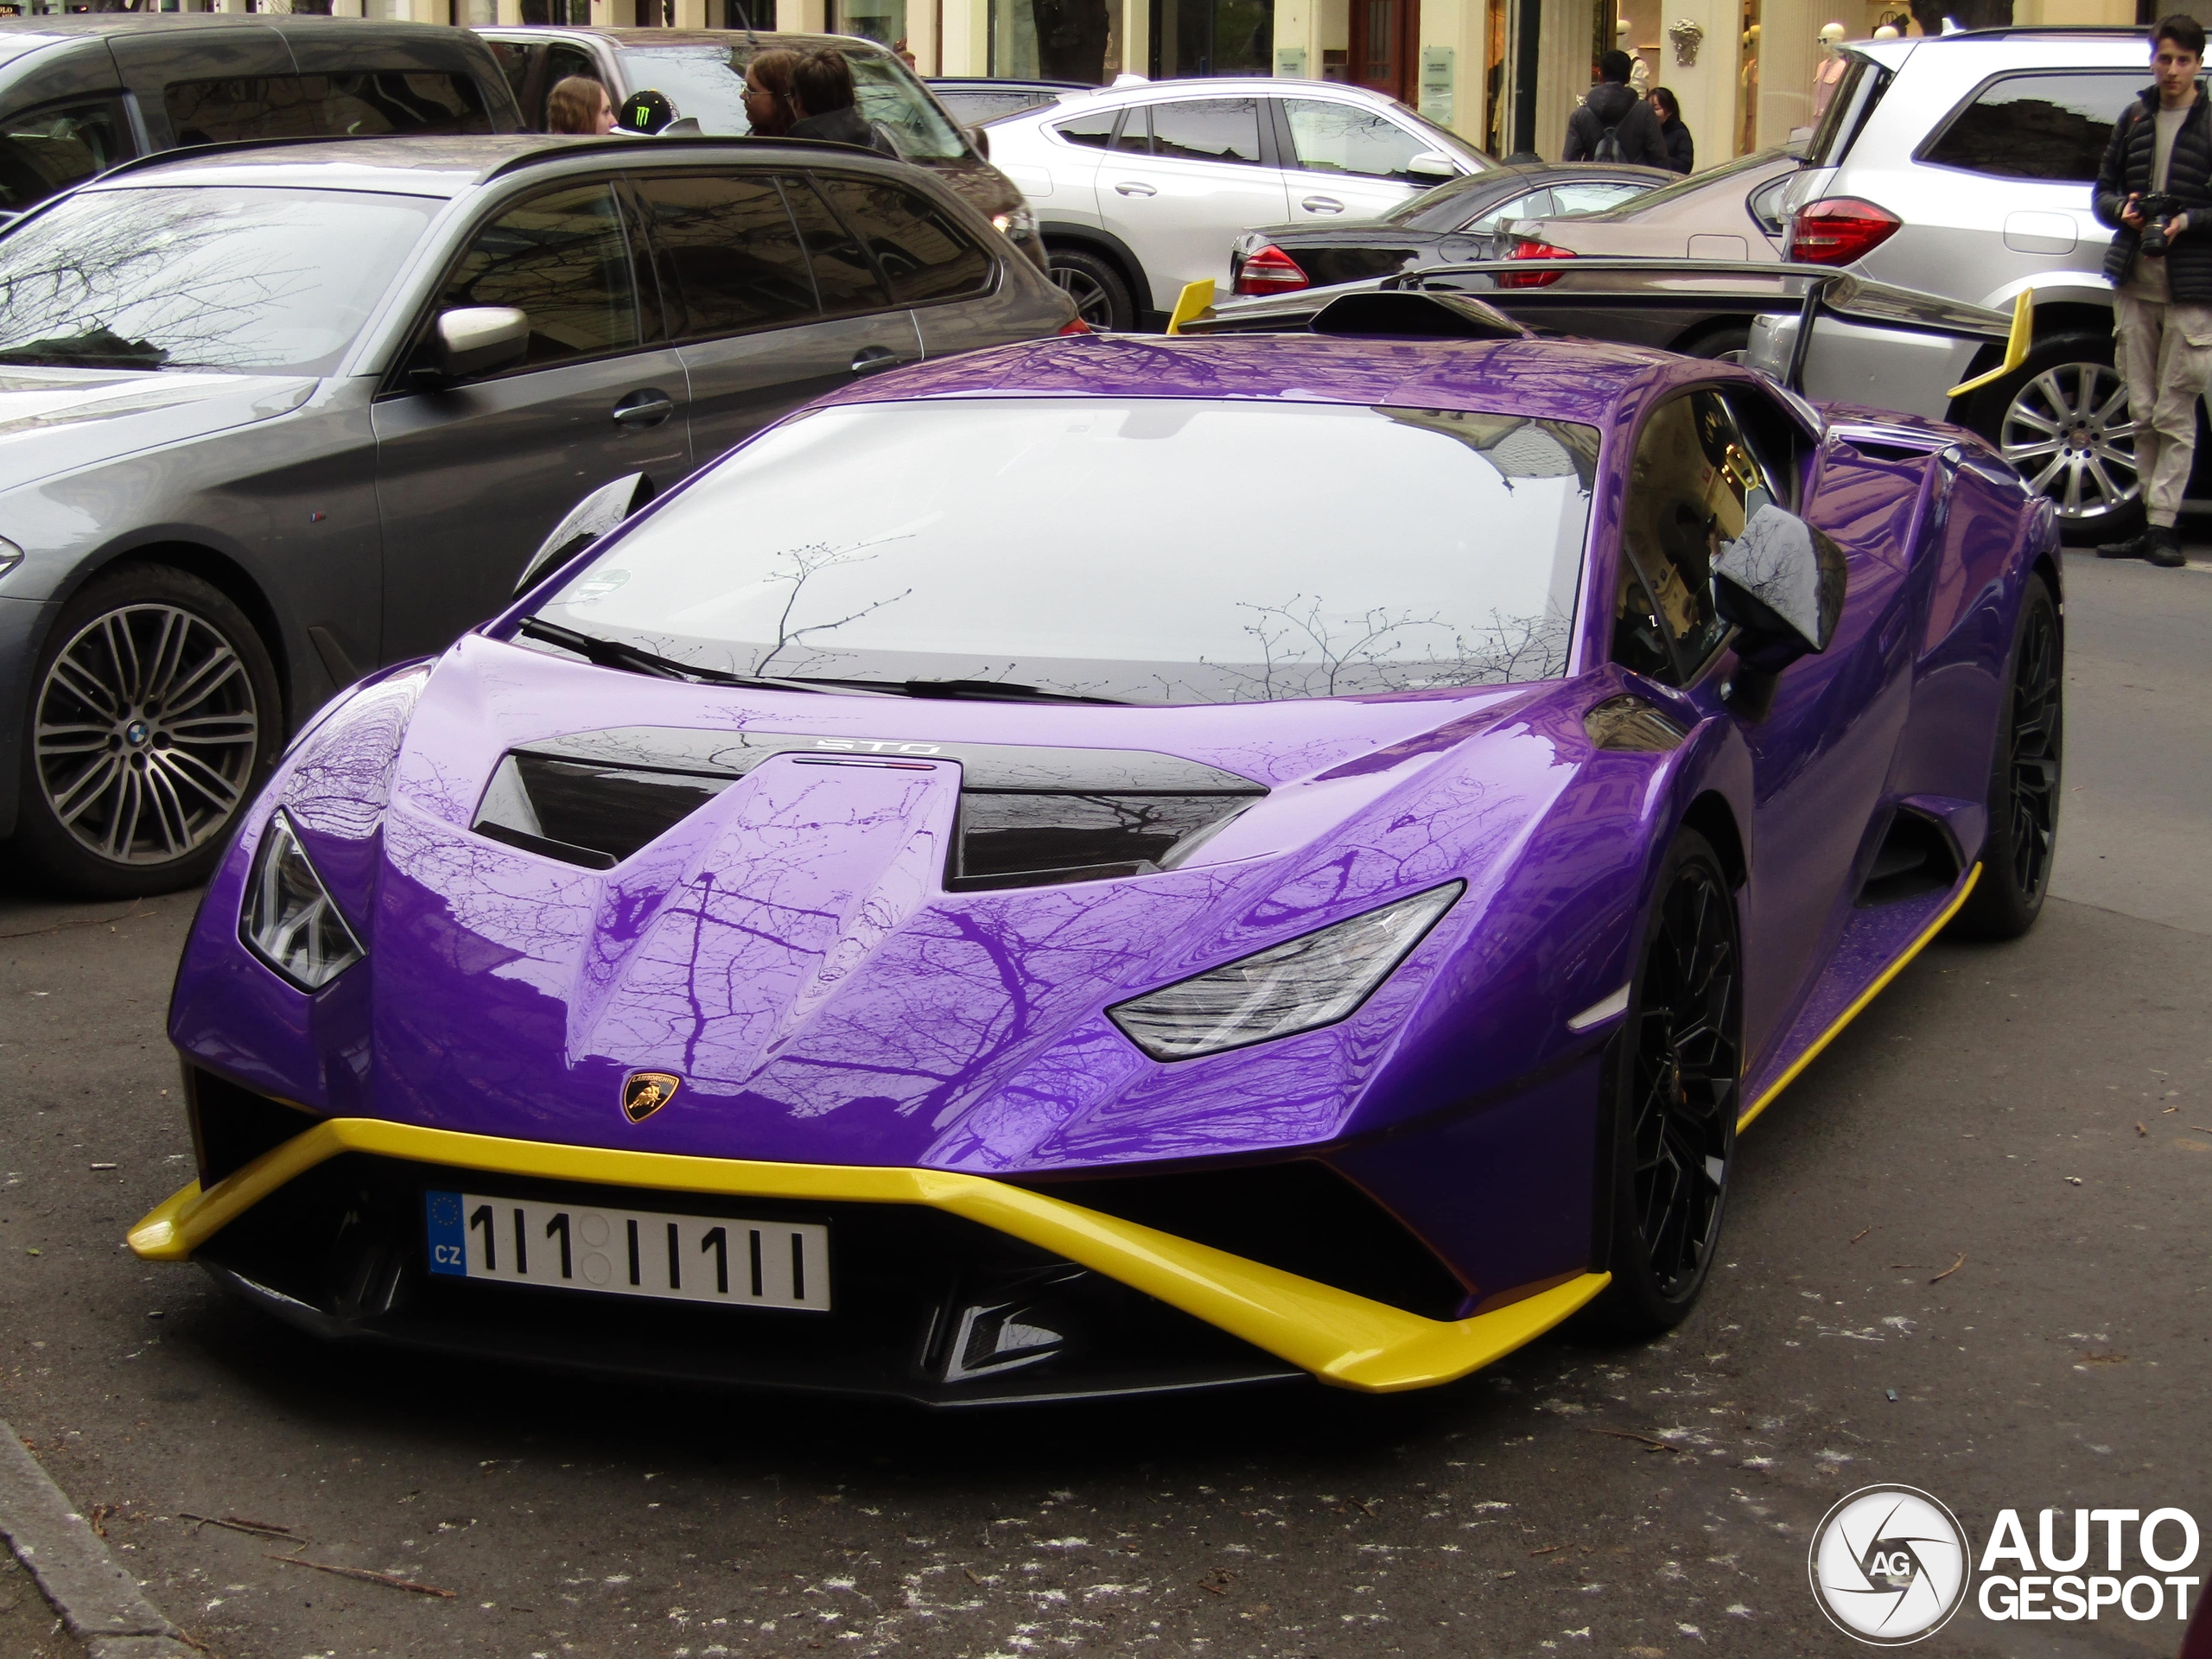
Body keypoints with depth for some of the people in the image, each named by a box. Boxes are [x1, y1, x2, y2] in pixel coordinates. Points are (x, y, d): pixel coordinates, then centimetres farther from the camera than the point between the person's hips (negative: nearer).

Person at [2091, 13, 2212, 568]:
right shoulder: (2134, 119, 13)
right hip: (2135, 281, 5)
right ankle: (2154, 523, 13)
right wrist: (2122, 208, -4)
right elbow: (2102, 191, 16)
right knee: (2143, 413, 7)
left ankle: (2163, 525, -3)